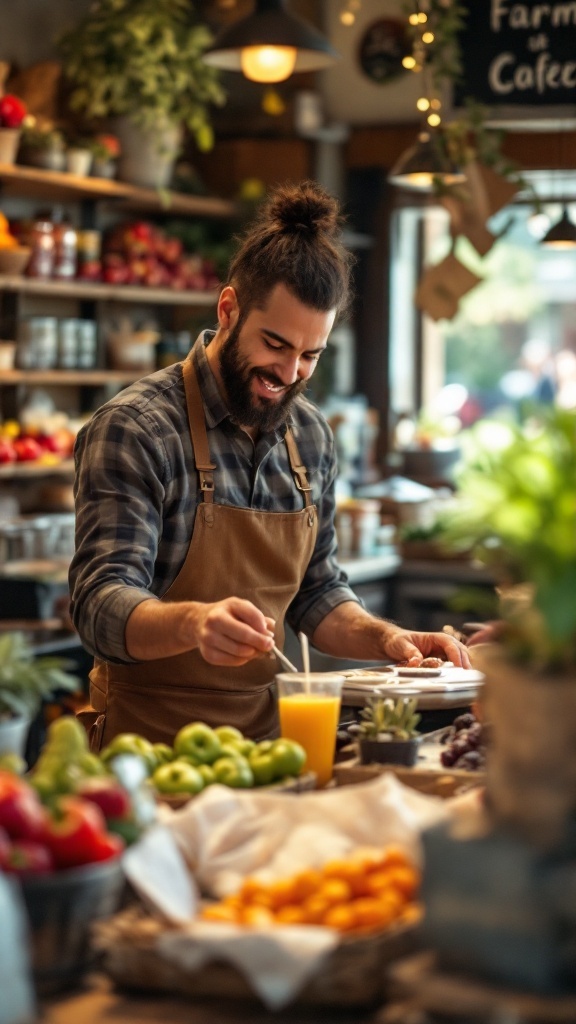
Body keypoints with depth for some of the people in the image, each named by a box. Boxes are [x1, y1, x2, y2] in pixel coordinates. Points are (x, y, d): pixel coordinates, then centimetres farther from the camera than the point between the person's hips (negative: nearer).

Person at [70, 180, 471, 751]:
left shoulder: (311, 436, 9)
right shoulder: (133, 429, -11)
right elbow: (102, 606, -18)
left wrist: (385, 638, 0)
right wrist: (193, 621, -37)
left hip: (263, 732, 6)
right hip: (148, 742, -6)